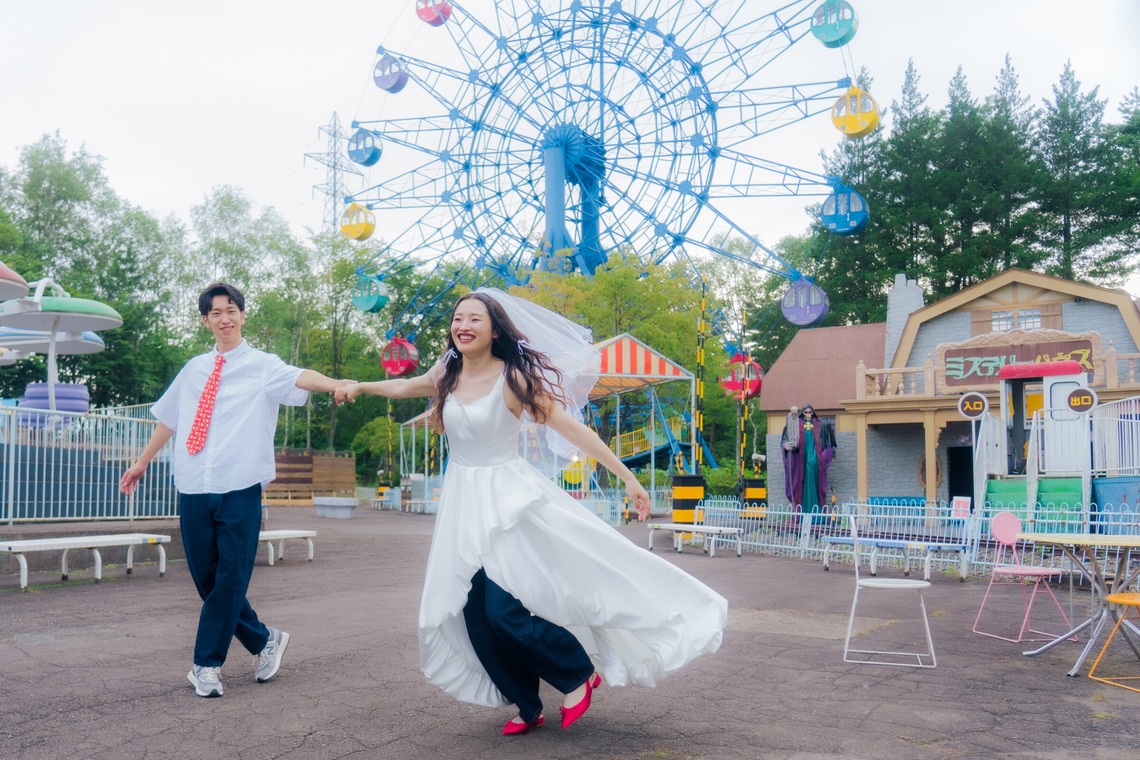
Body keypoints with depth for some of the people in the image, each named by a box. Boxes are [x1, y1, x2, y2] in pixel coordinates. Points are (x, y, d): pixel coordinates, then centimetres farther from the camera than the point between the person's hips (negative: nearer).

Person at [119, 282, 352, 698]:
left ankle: (207, 664, 10)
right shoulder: (194, 369, 15)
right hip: (193, 489, 5)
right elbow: (168, 420, 25)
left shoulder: (262, 366, 2)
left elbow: (299, 378, -19)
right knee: (206, 579, 8)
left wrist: (336, 384, -39)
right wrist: (141, 464, 31)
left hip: (239, 488, -4)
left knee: (230, 579, -3)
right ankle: (264, 640, 25)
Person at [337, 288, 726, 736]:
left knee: (505, 610, -16)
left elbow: (570, 427, -16)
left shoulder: (513, 378, -13)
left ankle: (579, 673, 9)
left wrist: (626, 477, -17)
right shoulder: (446, 374, 3)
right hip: (463, 503, 6)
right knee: (475, 615, 3)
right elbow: (405, 387, 27)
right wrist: (360, 387, 27)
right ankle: (526, 706, 21)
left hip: (507, 499, -6)